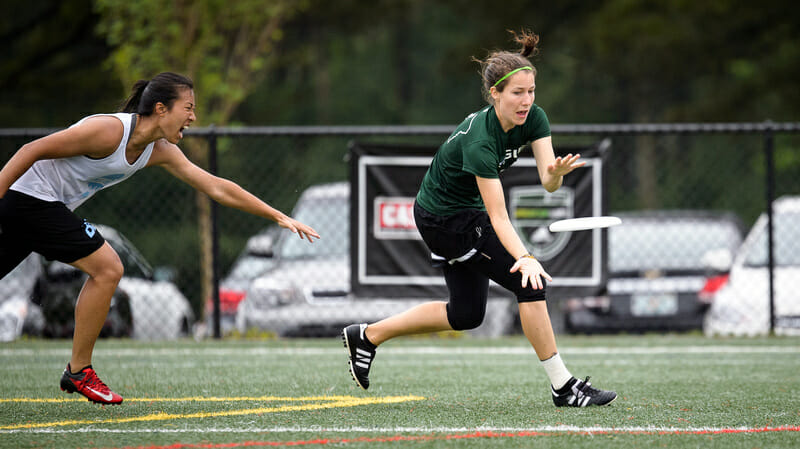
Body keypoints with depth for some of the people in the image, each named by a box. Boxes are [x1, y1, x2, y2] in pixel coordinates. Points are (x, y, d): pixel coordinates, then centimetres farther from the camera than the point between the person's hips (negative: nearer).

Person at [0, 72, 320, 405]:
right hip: (29, 194, -9)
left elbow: (217, 188, 9)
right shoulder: (109, 130, -22)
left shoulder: (160, 151, 4)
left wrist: (279, 217, 7)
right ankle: (78, 372, -1)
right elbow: (33, 150, -20)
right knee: (107, 269, -10)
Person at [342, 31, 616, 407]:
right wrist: (524, 258, -50)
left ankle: (367, 335, 26)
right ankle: (563, 387, -9)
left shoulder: (533, 118, -12)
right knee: (529, 282, -15)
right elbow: (498, 217, -36)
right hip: (445, 218, -9)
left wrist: (557, 172, -43)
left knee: (466, 314, 16)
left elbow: (548, 182, -20)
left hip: (464, 212, 9)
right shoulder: (479, 141, -33)